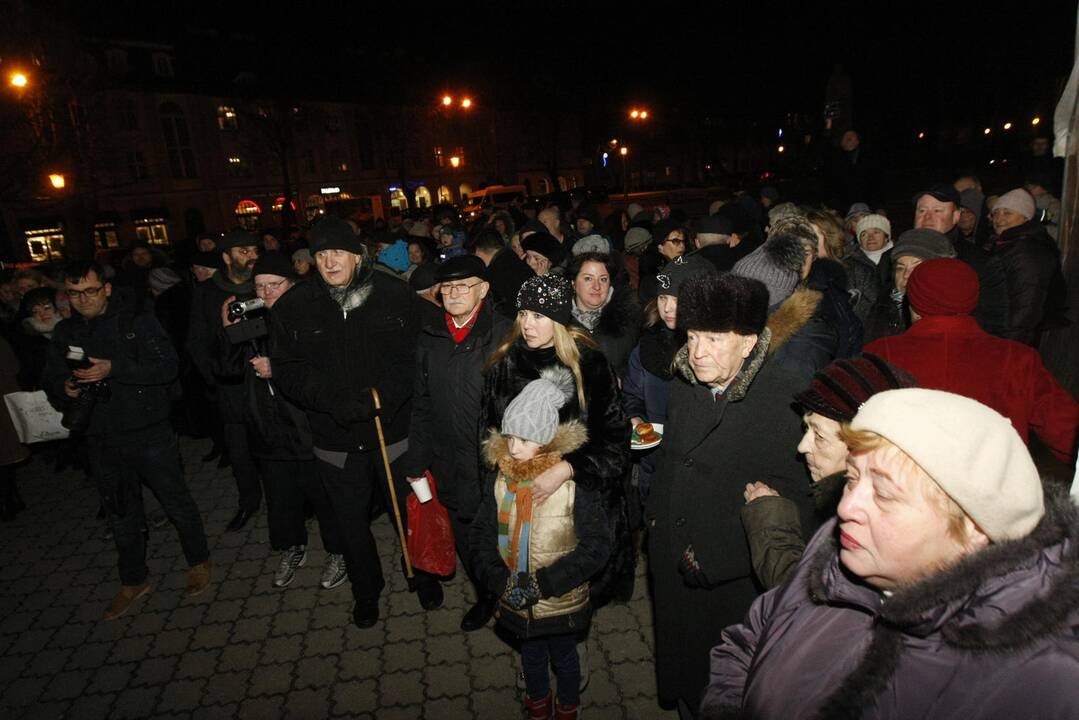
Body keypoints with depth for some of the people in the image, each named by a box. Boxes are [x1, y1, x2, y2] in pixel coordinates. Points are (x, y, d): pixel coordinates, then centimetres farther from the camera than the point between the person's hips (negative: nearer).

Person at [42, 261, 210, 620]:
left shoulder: (137, 319, -8)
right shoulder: (64, 333, 6)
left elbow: (168, 366, -17)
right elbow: (51, 381, 12)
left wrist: (114, 368, -28)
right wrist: (65, 390, -11)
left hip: (149, 433, -4)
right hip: (101, 440, 5)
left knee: (177, 502, 8)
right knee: (121, 515, 17)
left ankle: (198, 561, 30)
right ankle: (133, 581, 35)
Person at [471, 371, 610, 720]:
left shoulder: (574, 483, -23)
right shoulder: (503, 479, -9)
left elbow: (596, 547, -21)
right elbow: (481, 534, -3)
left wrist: (543, 583, -23)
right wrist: (499, 579, -18)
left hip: (561, 600, -3)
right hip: (516, 600, 4)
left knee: (564, 657, 24)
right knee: (531, 655, 28)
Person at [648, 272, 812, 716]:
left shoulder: (787, 400, -24)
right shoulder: (685, 383, -1)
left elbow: (794, 502, -23)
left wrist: (715, 558, -20)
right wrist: (655, 517, 12)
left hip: (734, 579, -6)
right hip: (672, 565, 6)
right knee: (679, 667, 27)